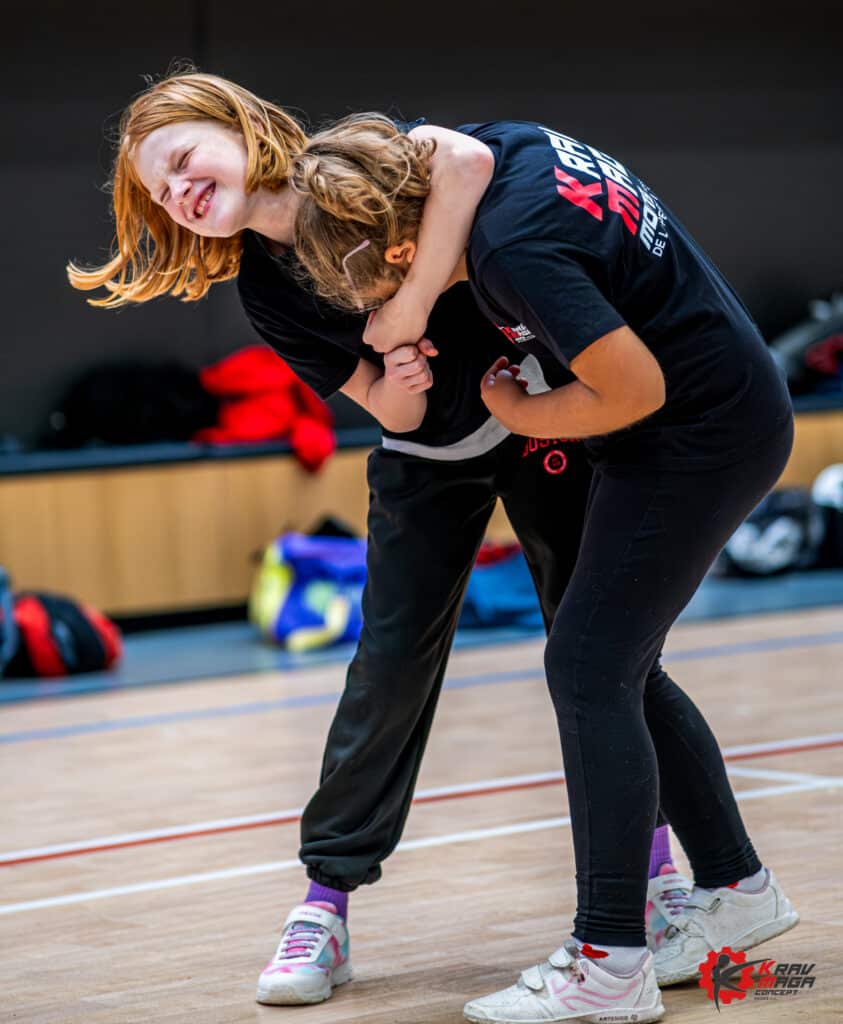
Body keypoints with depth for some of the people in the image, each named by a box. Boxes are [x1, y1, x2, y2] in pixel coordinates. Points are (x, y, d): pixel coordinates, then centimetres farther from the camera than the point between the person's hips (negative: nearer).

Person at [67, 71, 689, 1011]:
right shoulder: (267, 294, -12)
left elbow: (465, 160, -44)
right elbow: (399, 417, -11)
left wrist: (406, 310, -40)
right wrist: (391, 385, -34)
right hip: (428, 462, 2)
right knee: (391, 664, -5)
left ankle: (653, 863, 20)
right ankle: (327, 900, 4)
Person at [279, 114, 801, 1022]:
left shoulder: (514, 249, -28)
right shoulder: (497, 145, -2)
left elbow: (636, 388, -25)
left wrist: (518, 414, -8)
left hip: (699, 434, -10)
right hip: (728, 414, 10)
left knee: (589, 669, -10)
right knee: (619, 668, 14)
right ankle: (737, 889, 25)